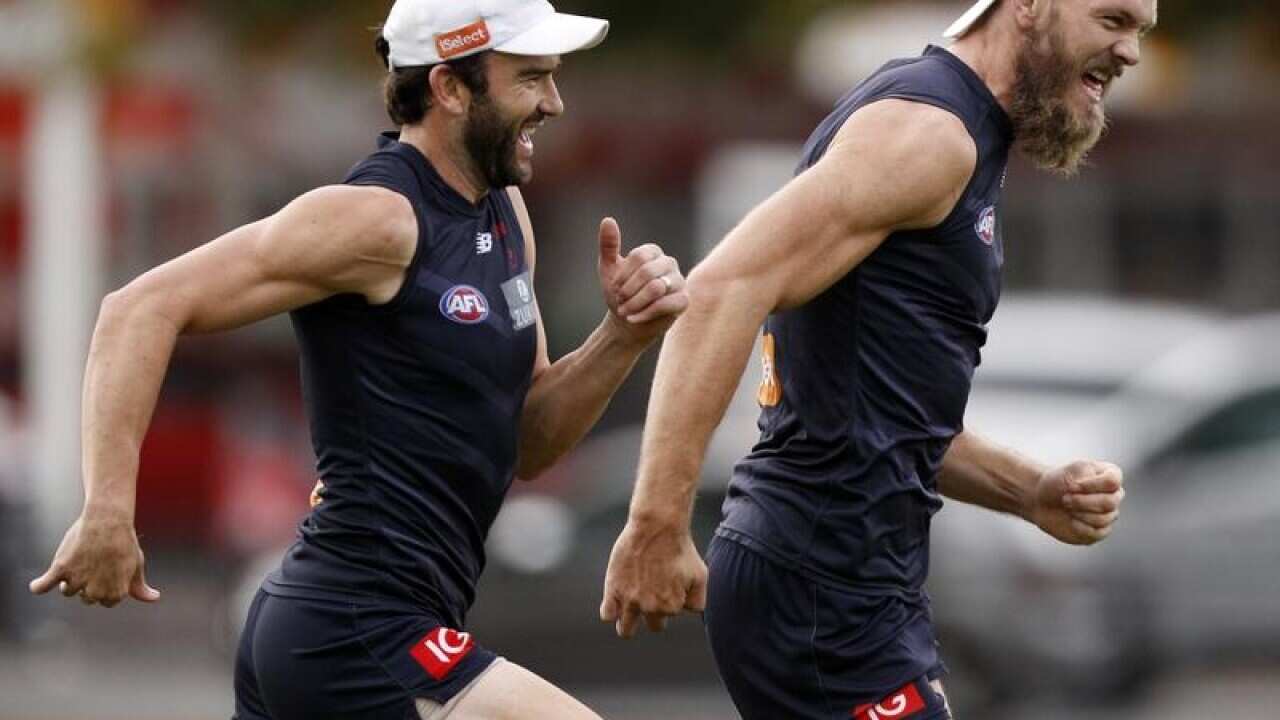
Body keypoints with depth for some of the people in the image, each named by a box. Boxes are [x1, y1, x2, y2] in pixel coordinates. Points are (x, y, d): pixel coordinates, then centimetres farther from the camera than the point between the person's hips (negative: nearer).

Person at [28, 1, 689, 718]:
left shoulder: (505, 214, 15)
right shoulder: (379, 218, -13)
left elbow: (528, 444, 19)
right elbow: (143, 309, -18)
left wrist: (625, 336, 3)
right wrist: (108, 513, -24)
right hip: (361, 641, -10)